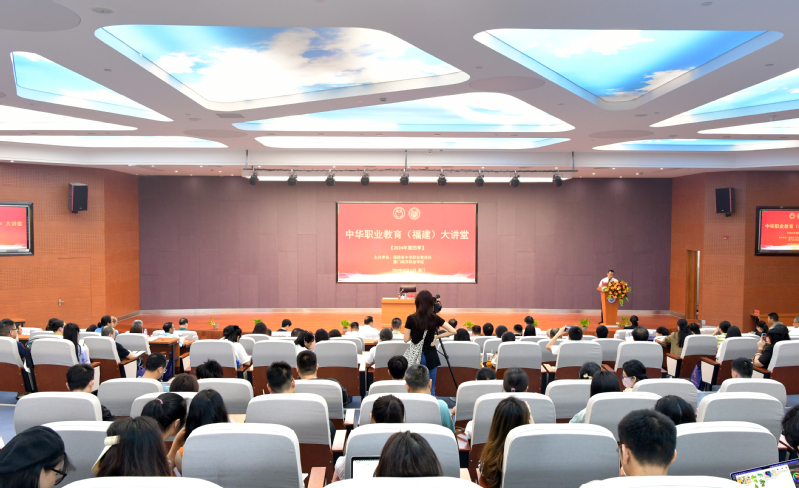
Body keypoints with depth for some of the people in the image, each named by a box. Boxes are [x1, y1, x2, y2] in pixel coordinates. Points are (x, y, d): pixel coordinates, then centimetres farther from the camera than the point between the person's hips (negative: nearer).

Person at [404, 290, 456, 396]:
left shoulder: (411, 319, -9)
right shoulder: (435, 318, -6)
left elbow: (406, 339, -4)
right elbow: (453, 331, -6)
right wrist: (437, 337, 1)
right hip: (431, 356, 1)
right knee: (431, 389, 9)